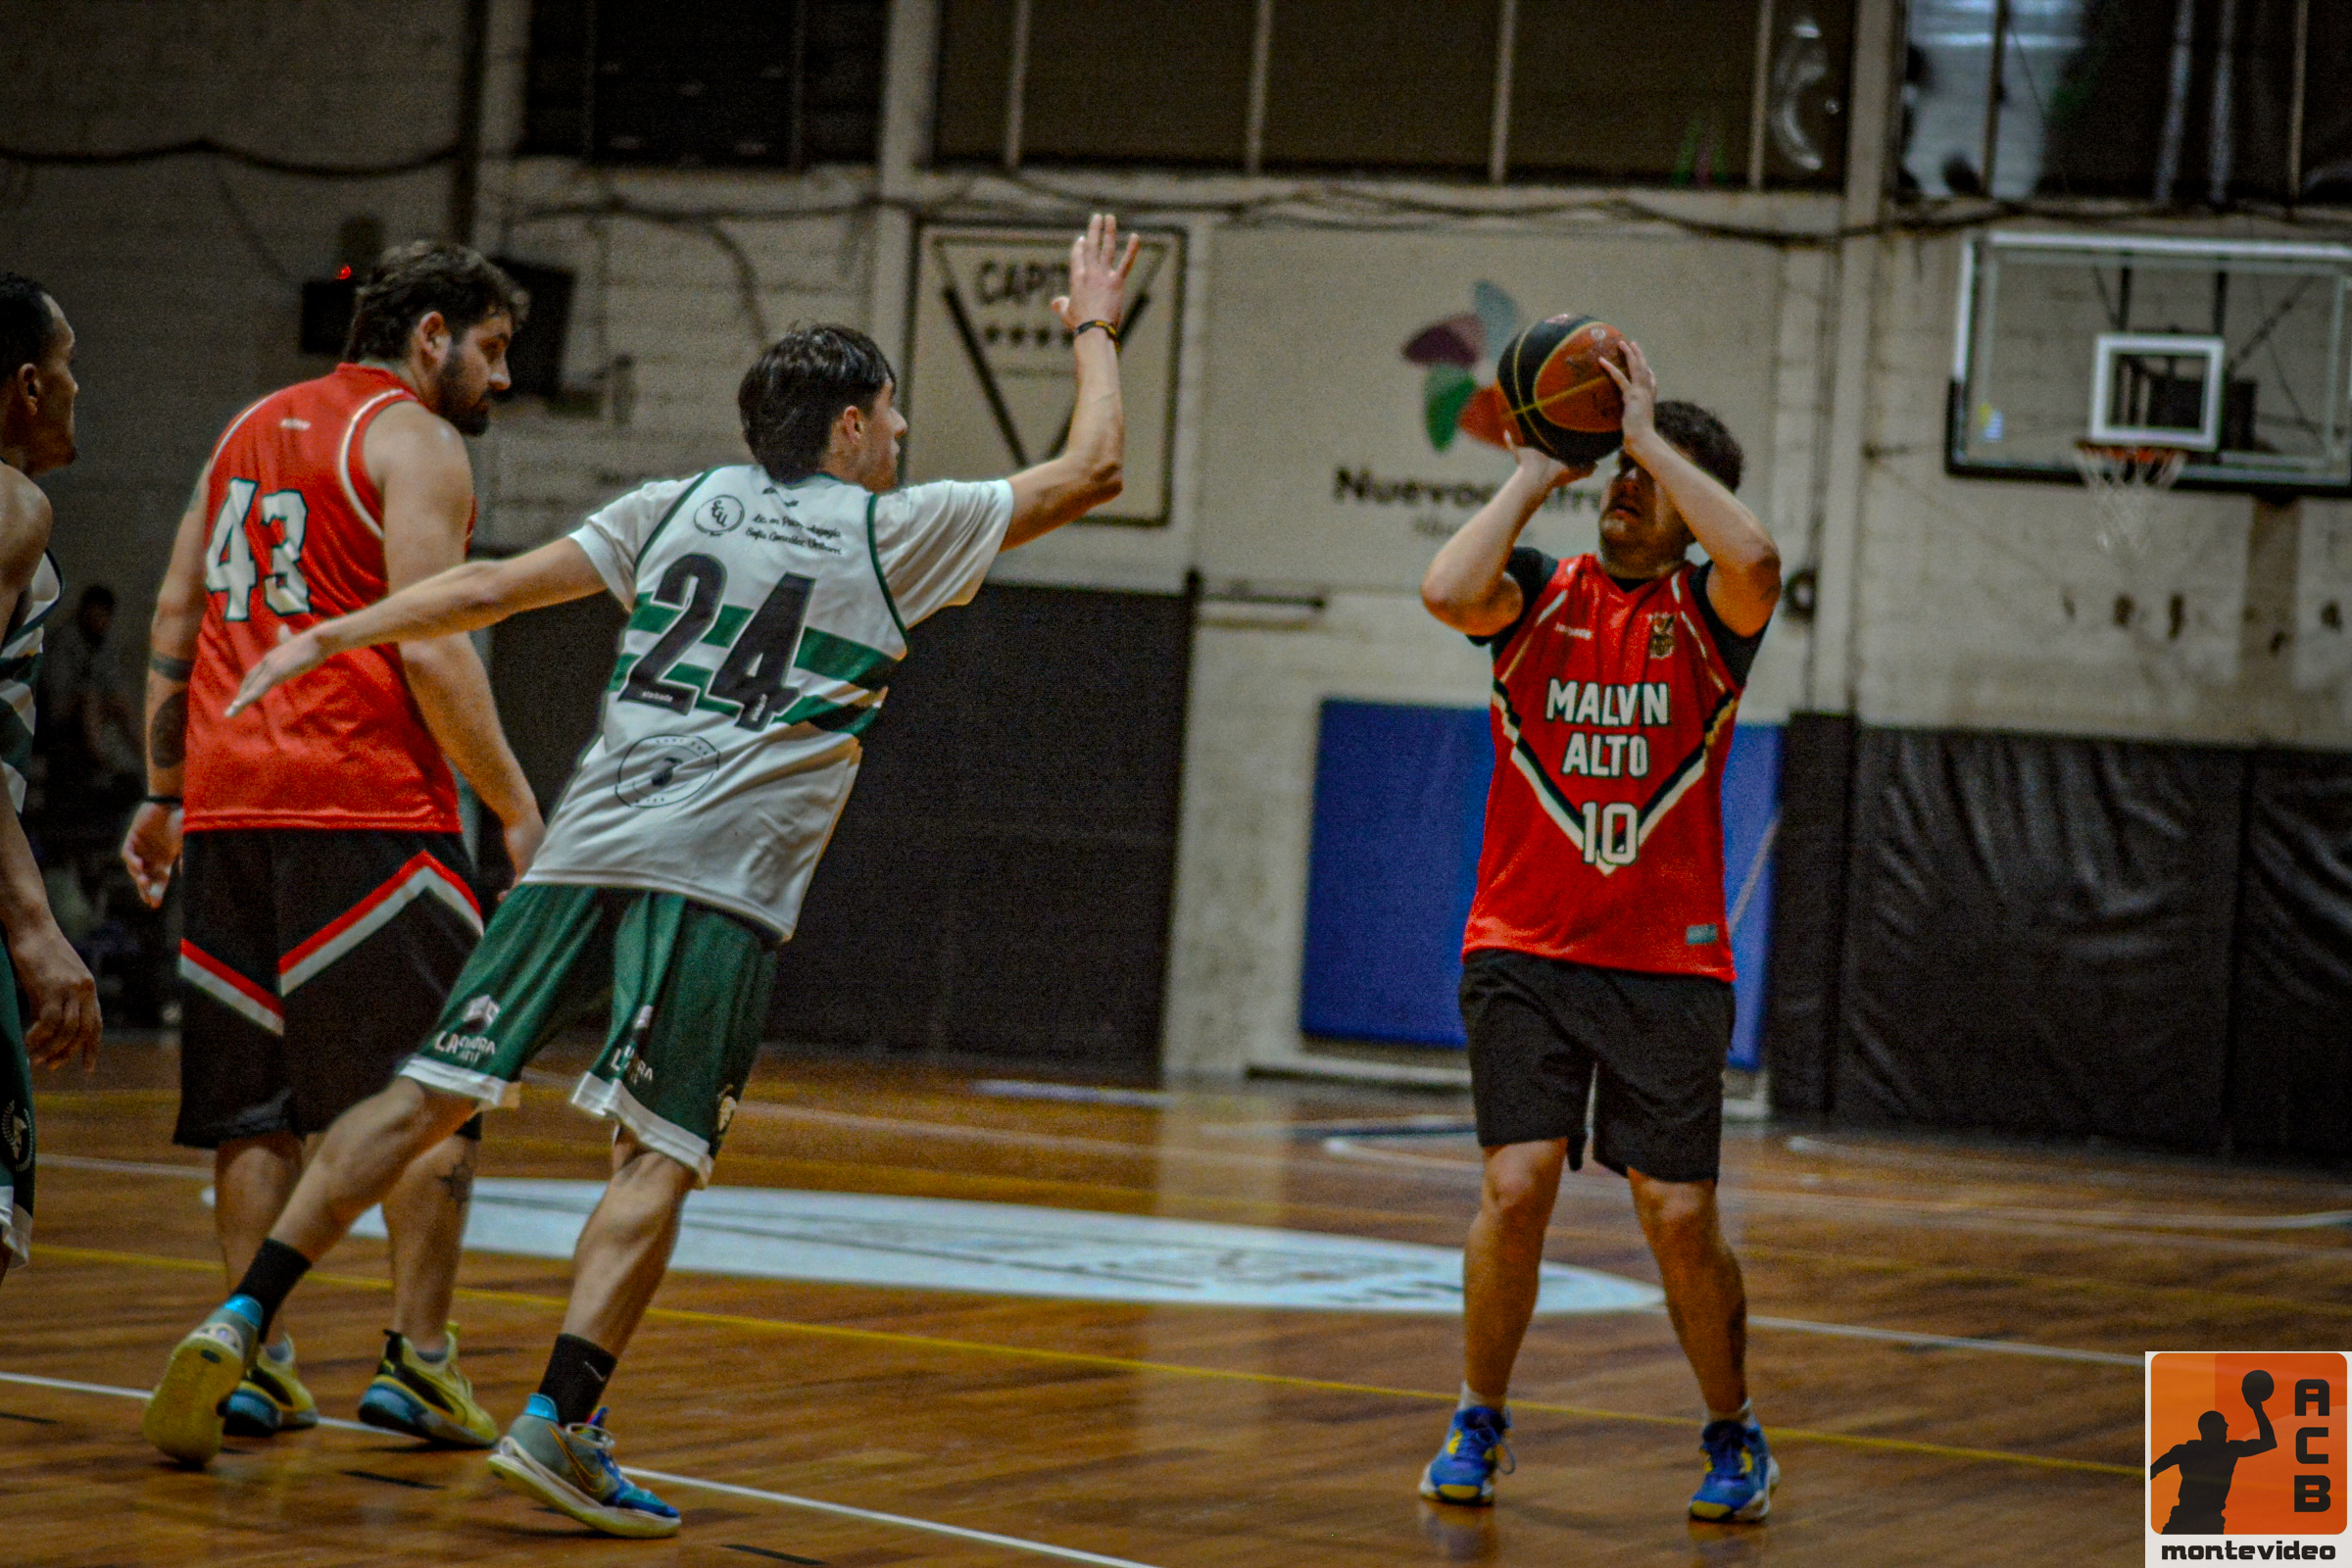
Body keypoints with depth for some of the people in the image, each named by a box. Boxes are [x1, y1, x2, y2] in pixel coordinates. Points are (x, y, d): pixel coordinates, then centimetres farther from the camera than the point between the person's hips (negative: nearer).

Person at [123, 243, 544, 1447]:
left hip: (229, 803, 7)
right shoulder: (415, 442, -3)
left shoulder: (252, 428, 20)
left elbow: (173, 624, 19)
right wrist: (516, 809, -9)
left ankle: (250, 1359, 6)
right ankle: (417, 1360, -3)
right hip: (365, 806, -7)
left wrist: (164, 794, 22)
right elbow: (430, 650, -13)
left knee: (255, 1099, 10)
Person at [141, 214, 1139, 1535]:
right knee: (659, 1157, -3)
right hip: (723, 878, -5)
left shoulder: (681, 505, 19)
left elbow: (495, 588, 15)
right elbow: (1091, 472, 14)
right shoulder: (894, 531, 8)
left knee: (431, 1097, 6)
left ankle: (243, 1317, 1)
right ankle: (562, 1420, -14)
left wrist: (324, 641, 20)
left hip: (590, 843, 5)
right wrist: (1096, 332, 29)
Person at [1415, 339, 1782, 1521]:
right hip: (1525, 953, 1)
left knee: (1680, 1219, -1)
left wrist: (1651, 434, -16)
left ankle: (1734, 1439, 20)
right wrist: (1537, 472, -8)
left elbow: (1754, 560, -24)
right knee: (1516, 1185, -11)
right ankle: (1478, 1425, 9)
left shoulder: (1705, 613, 0)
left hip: (1667, 966, -1)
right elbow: (1449, 591, -19)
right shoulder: (1542, 594, 4)